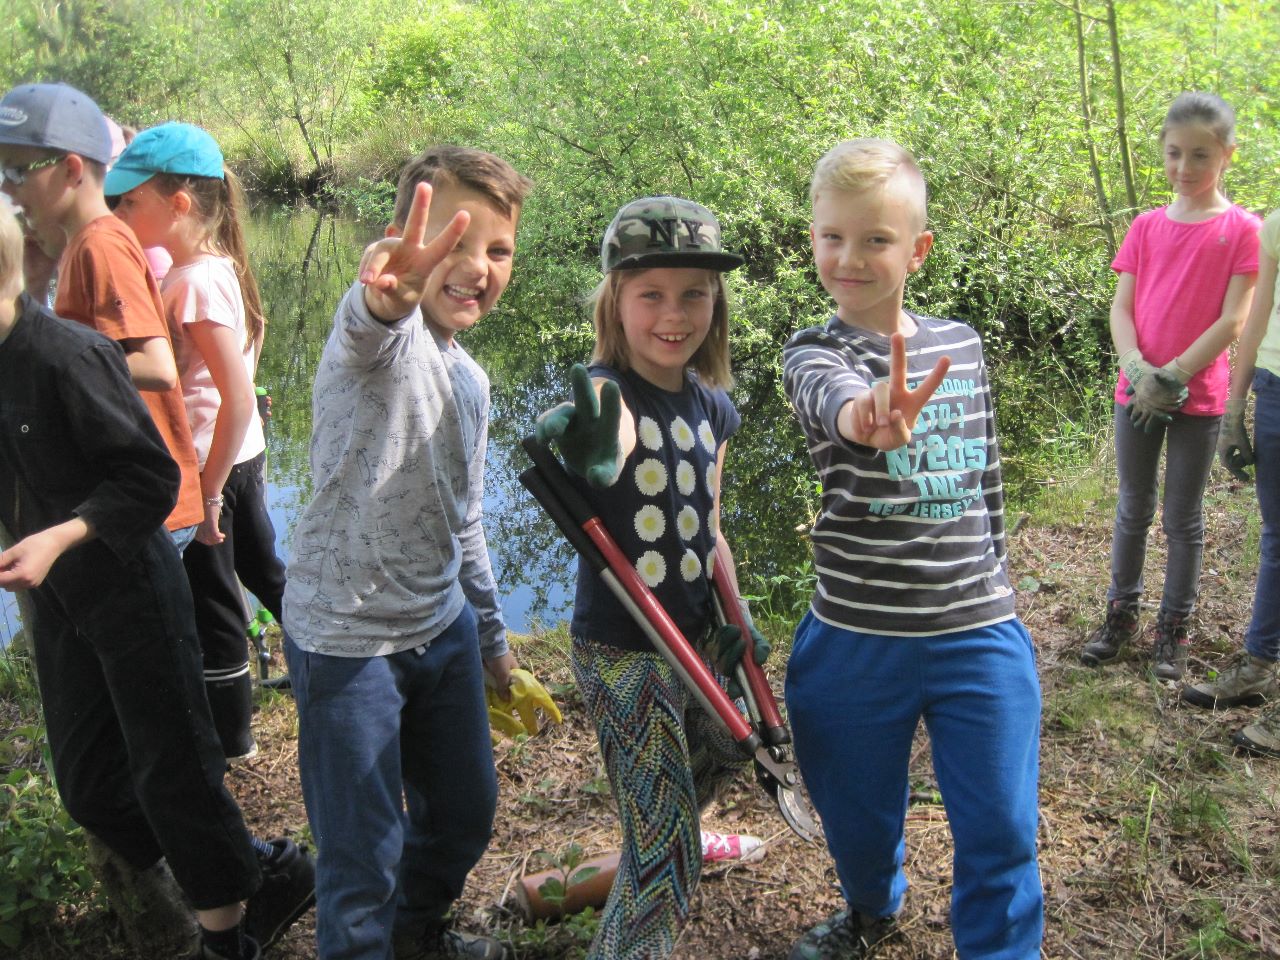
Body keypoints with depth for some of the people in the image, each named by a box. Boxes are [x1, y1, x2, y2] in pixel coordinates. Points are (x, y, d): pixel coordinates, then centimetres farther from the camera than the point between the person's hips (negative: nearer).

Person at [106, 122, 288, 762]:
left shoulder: (197, 283, -23)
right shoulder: (214, 265, 4)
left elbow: (238, 399, -26)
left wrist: (207, 493, -20)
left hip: (208, 467, -9)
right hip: (241, 456, 9)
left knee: (211, 601, 8)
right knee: (265, 571, 24)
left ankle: (230, 737, 26)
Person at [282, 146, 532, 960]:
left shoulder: (470, 380, 7)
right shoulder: (385, 340, -18)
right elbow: (367, 327, -46)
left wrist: (493, 636, 24)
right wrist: (385, 295, -70)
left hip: (444, 628, 8)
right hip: (347, 640, -8)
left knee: (468, 807, 22)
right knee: (364, 855, 3)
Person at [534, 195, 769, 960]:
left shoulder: (714, 407, 1)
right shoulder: (608, 392, -22)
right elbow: (608, 444, -48)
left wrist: (734, 625, 8)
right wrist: (598, 452, -71)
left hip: (695, 638, 8)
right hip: (622, 652, -7)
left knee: (721, 755, 31)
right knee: (668, 862, -4)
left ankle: (669, 836, 61)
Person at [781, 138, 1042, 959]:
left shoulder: (962, 343, 4)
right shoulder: (815, 353, -8)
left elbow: (987, 482, 14)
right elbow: (832, 396, -35)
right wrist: (868, 418, -58)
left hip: (981, 636, 2)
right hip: (858, 640, -1)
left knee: (1001, 831, 5)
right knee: (859, 814, 19)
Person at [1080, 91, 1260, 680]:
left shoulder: (1242, 230, -5)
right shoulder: (1147, 227, 6)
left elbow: (1232, 321, -10)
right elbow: (1120, 307, 3)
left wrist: (1173, 378, -15)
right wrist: (1138, 369, -14)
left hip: (1198, 396, -3)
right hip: (1136, 390, 3)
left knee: (1184, 518, 7)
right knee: (1133, 508, 13)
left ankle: (1174, 628, 19)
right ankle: (1122, 614, 26)